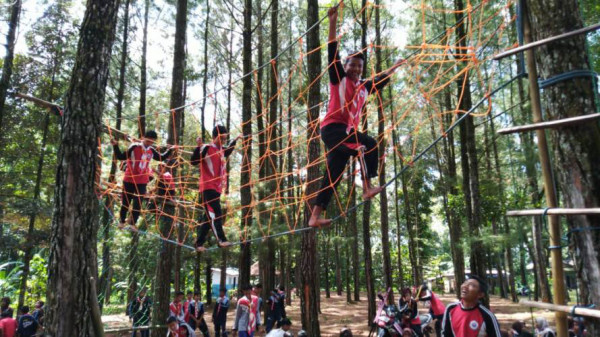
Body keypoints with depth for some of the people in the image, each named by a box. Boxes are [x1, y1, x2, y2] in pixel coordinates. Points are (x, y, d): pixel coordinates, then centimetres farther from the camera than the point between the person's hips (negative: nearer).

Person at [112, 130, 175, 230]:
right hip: (129, 179, -3)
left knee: (138, 203, 2)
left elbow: (161, 158, 17)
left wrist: (170, 150, 8)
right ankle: (121, 221, 28)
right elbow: (121, 157, -9)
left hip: (142, 181, 3)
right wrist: (115, 146, -20)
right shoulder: (134, 147, -12)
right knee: (126, 201, 11)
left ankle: (133, 223, 13)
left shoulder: (151, 151, 1)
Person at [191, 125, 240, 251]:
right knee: (215, 214, -17)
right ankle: (221, 240, -22)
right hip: (208, 188, -8)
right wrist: (199, 147, -28)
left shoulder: (221, 150, 15)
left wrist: (234, 141, 38)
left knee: (209, 217, 10)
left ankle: (199, 243, 17)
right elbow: (194, 162, -18)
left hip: (217, 188, 8)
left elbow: (226, 153, 40)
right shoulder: (206, 148, -9)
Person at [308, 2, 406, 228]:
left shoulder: (364, 88, 21)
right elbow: (333, 53, -3)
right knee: (368, 144, -27)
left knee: (332, 176, 3)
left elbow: (381, 81, 39)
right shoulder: (338, 79, 5)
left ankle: (314, 217, 6)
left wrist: (394, 67, 48)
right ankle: (368, 188, -27)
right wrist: (333, 22, -8)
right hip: (332, 128, -7)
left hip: (348, 133, 7)